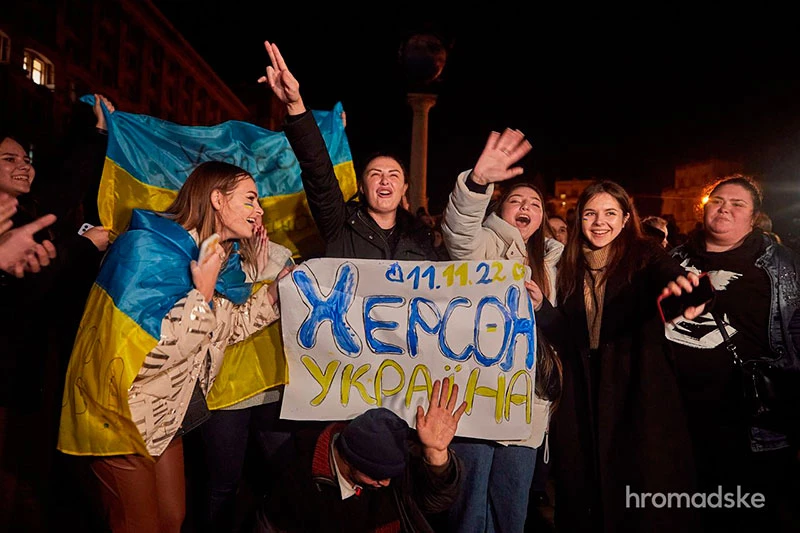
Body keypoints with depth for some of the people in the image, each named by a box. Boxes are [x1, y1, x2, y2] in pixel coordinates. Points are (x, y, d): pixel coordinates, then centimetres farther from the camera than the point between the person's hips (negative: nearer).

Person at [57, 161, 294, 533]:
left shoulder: (226, 258, 1)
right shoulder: (149, 249, -24)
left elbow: (223, 329, 9)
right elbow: (138, 351, -32)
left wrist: (274, 288, 0)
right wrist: (204, 293, -27)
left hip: (166, 414, 8)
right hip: (123, 416, -8)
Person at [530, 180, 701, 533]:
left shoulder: (645, 257, 0)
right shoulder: (570, 268, 8)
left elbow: (669, 274, -25)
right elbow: (566, 338, 7)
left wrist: (681, 284, -48)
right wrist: (539, 306, -10)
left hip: (640, 393, -3)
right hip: (583, 397, 3)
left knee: (642, 481, 0)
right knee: (584, 488, 9)